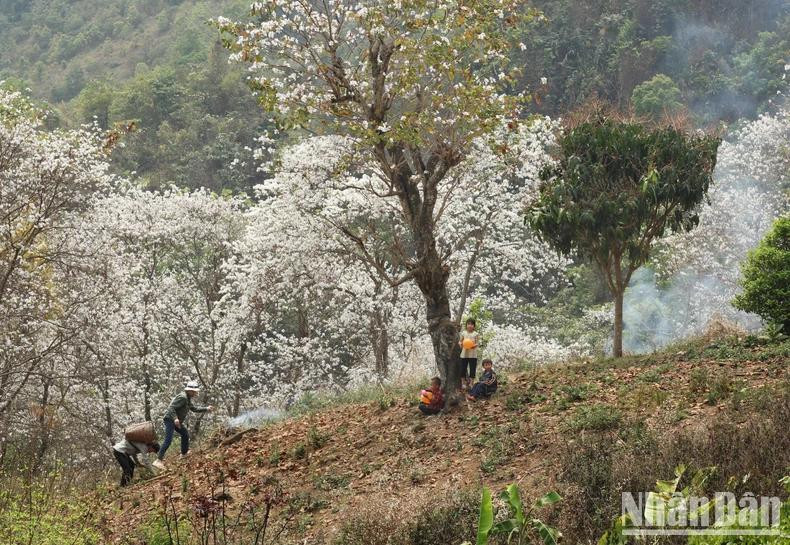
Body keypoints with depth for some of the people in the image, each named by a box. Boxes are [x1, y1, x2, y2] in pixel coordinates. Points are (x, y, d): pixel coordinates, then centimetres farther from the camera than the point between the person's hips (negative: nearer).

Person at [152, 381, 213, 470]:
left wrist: (206, 409, 20)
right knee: (168, 440, -20)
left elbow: (194, 408, 25)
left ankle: (184, 454, 41)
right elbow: (171, 408, -25)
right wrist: (175, 418, -36)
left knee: (185, 434, 24)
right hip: (170, 419, -11)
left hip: (177, 421, 11)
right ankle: (158, 460, -25)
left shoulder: (188, 399, 14)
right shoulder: (182, 397, -19)